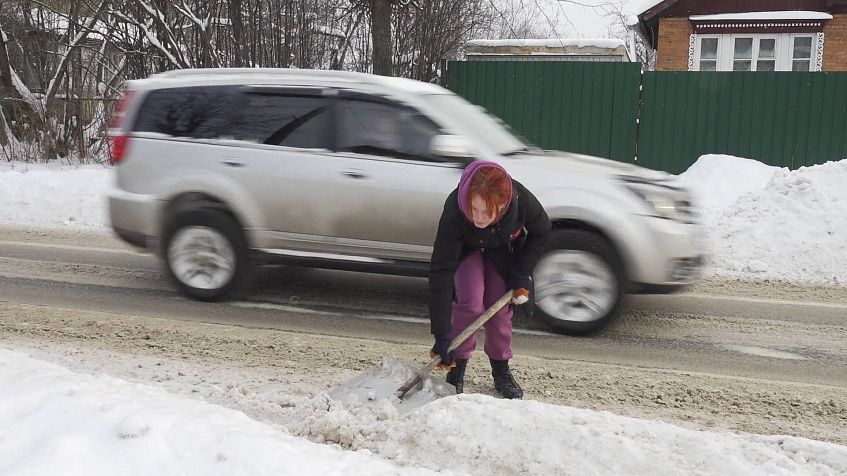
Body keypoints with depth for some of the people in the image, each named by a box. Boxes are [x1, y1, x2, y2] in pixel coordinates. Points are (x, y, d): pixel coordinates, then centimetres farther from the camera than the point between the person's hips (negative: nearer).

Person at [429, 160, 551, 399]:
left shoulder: (521, 200, -39)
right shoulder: (455, 209, -43)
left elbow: (541, 232, -13)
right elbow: (441, 271, -41)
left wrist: (521, 275, -18)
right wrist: (442, 335, -42)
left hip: (504, 250, 2)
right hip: (466, 249, -1)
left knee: (500, 307, -2)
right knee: (469, 302, -19)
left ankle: (501, 369, 19)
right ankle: (457, 369, -1)